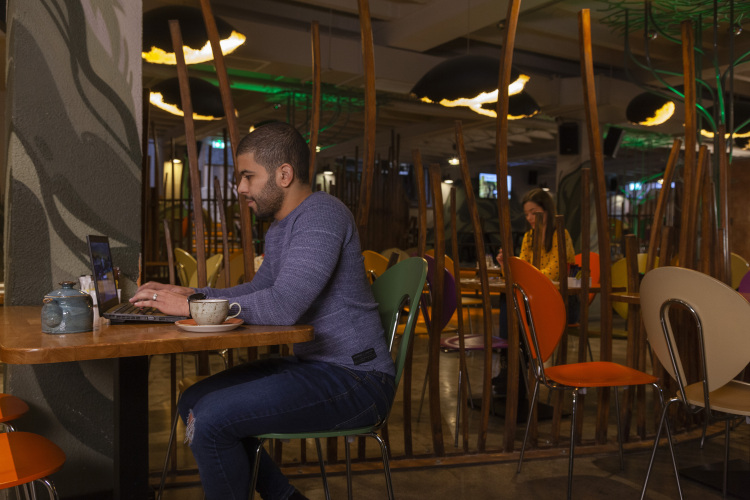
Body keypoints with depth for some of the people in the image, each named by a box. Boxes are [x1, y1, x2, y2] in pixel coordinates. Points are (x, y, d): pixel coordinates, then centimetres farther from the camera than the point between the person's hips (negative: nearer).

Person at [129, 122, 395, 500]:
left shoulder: (321, 215, -18)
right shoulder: (279, 228, 16)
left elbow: (282, 306, -28)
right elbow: (258, 290, 24)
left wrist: (190, 306, -19)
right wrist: (189, 294, 10)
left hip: (355, 377, -10)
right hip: (311, 365, 10)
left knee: (211, 420, -20)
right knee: (193, 404, 10)